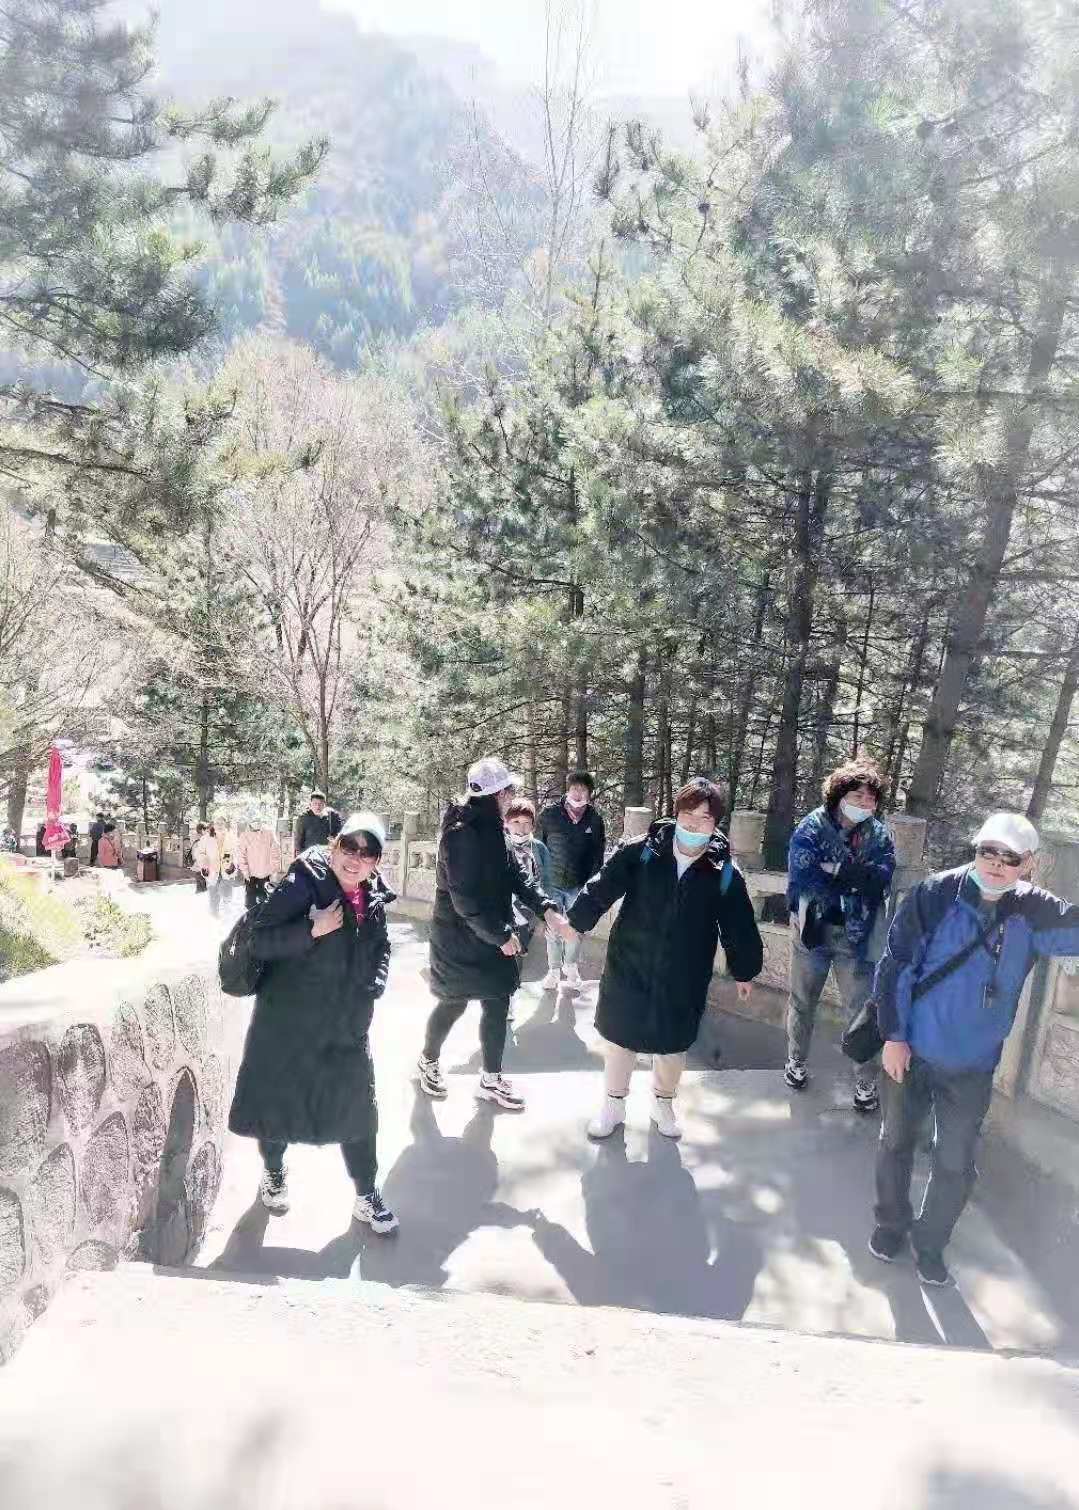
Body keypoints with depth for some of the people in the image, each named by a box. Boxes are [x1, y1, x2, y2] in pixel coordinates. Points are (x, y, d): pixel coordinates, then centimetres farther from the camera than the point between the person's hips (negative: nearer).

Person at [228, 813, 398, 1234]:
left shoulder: (373, 900, -1)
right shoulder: (302, 884, -19)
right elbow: (258, 939, -22)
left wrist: (373, 987, 1)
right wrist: (313, 929, -32)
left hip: (347, 1026, 5)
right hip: (288, 1023, -4)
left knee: (358, 1108, 12)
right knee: (279, 1100, 15)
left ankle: (367, 1196, 29)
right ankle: (273, 1171, 44)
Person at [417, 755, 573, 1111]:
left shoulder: (493, 829, 4)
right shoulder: (462, 833, -24)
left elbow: (515, 874, 4)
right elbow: (465, 898, -26)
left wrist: (545, 908, -9)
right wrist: (501, 935, -20)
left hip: (493, 936, 8)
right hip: (460, 939, -8)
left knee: (497, 1005, 11)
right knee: (453, 1004, 10)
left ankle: (491, 1080, 26)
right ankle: (428, 1061, 36)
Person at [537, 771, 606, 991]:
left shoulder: (595, 819, -1)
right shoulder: (550, 814, -6)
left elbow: (598, 855, 4)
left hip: (580, 886, 1)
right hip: (552, 883, -1)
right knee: (553, 929, 5)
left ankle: (571, 965, 34)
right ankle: (554, 969, 24)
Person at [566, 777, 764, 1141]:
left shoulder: (725, 873, -10)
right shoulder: (640, 852, -14)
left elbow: (739, 928, 1)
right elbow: (601, 888, -10)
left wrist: (744, 971, 10)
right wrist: (576, 921, -15)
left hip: (684, 981, 1)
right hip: (628, 969, -1)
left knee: (673, 1046, 18)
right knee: (620, 1039, 14)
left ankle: (663, 1103, 46)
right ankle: (613, 1105, 38)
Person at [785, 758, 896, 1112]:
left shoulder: (879, 835, -1)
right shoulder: (812, 828, -10)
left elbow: (882, 878, -17)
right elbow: (802, 877, -23)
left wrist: (834, 871, -24)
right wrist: (857, 877, -19)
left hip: (856, 937, 1)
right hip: (812, 931, -1)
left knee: (862, 1010, 5)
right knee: (802, 1003, 17)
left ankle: (866, 1081, 21)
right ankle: (796, 1062, 38)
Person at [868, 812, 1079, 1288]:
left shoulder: (1033, 914, -9)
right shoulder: (934, 895, -16)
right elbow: (895, 966, -11)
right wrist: (893, 1035, -11)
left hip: (972, 1067, 2)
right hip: (910, 1051, -1)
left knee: (955, 1164, 14)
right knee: (896, 1143, 17)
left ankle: (930, 1243, 37)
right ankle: (891, 1224, 41)